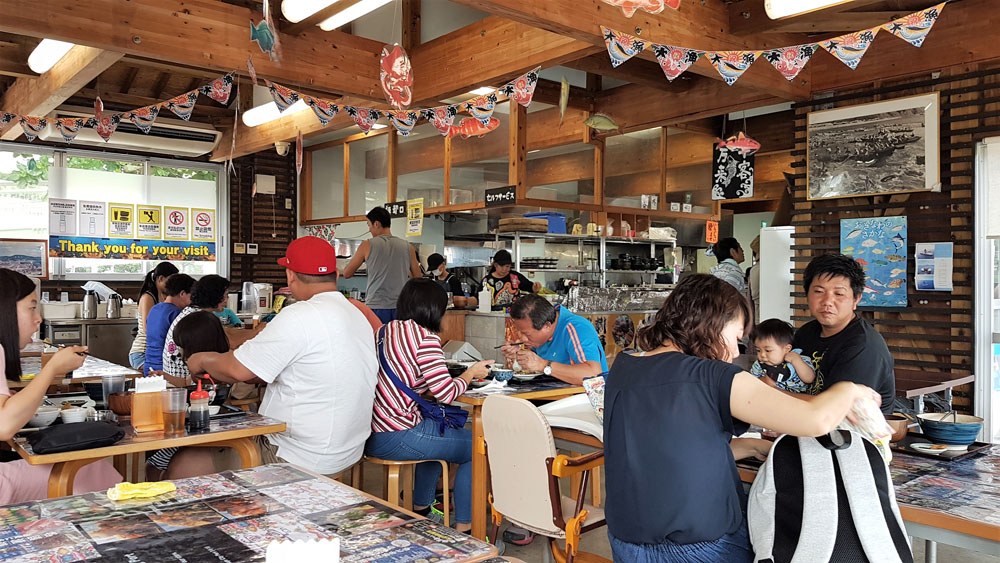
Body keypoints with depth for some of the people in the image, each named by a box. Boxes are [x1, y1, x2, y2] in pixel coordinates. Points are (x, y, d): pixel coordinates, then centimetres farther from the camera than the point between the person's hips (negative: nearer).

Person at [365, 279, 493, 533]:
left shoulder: (386, 330, 11)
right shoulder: (426, 338, -15)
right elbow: (447, 393, -16)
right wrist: (471, 372, 2)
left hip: (369, 433, 9)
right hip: (395, 439, -9)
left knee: (440, 433, 35)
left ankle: (421, 510, 43)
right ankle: (463, 528, 11)